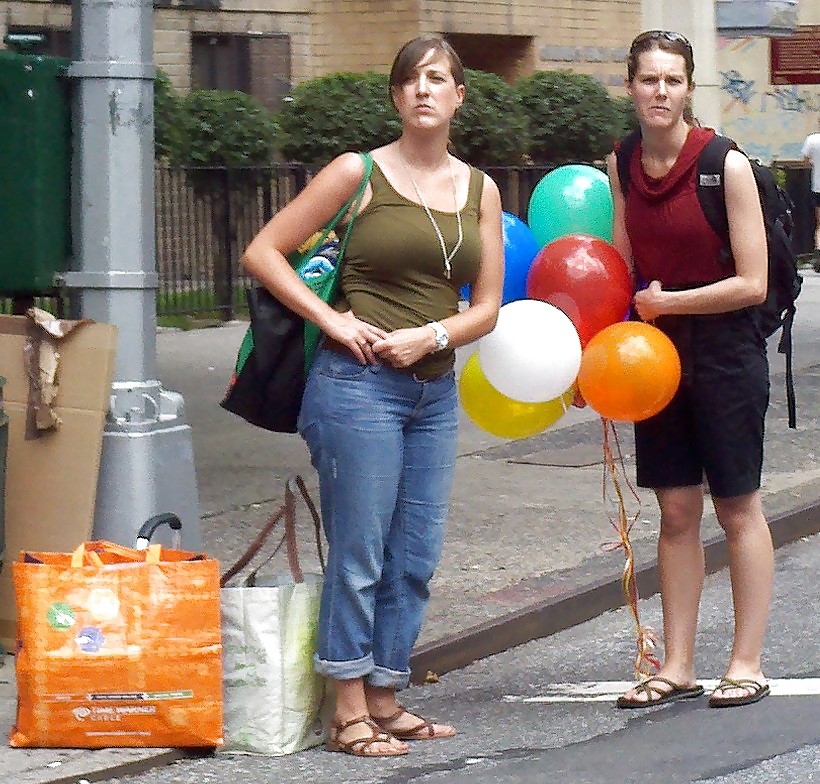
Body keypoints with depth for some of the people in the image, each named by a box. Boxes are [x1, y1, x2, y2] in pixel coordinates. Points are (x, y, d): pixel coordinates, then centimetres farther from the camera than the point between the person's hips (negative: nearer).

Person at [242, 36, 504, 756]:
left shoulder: (480, 190, 11)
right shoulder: (361, 173, -3)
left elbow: (487, 308, 10)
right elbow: (263, 252, -3)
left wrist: (431, 336, -9)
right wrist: (333, 320, -12)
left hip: (435, 391, 6)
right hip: (359, 385, -5)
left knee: (415, 558, 8)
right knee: (359, 553, -4)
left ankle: (386, 701, 18)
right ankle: (350, 713, 2)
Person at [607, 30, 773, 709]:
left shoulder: (725, 165, -14)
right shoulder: (622, 168, 2)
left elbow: (752, 282, -15)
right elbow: (623, 269, 11)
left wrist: (667, 301, -12)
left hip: (724, 352, -5)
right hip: (656, 349, 5)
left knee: (738, 507, 3)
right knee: (676, 511, 8)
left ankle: (747, 665, 9)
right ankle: (678, 666, 13)